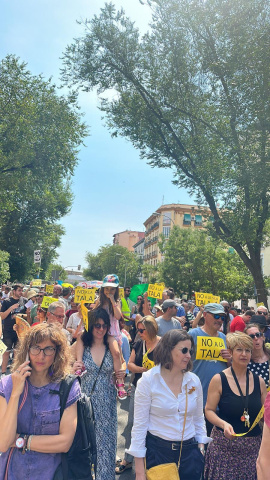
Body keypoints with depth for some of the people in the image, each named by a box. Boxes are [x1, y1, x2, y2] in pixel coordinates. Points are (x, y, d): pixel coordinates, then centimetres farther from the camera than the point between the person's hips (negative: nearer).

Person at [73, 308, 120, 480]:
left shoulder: (112, 346, -3)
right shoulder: (81, 346, -7)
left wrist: (121, 374, -12)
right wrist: (74, 368, -22)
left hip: (107, 402, 1)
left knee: (106, 439, 11)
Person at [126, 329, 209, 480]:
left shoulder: (194, 381, -2)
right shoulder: (148, 381, -13)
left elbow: (199, 419, 11)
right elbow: (140, 424, -10)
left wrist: (201, 445, 4)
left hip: (189, 451, 3)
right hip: (157, 450, -3)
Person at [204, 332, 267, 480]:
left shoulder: (259, 381, 3)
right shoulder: (219, 380, -7)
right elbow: (209, 410, -5)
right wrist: (223, 424, -21)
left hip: (253, 445, 3)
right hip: (224, 444, -3)